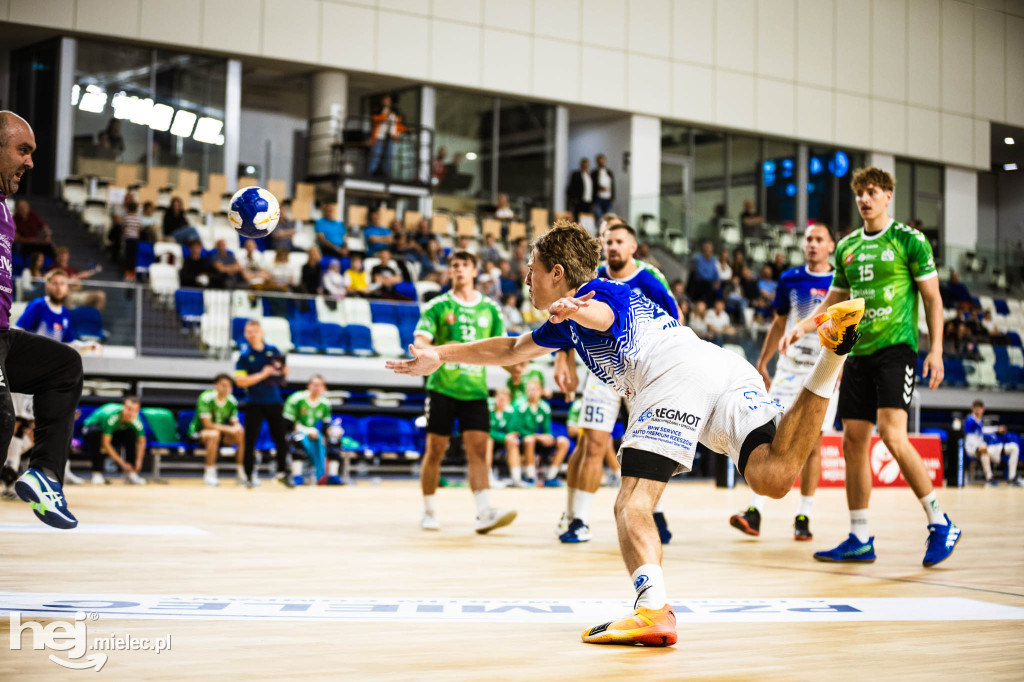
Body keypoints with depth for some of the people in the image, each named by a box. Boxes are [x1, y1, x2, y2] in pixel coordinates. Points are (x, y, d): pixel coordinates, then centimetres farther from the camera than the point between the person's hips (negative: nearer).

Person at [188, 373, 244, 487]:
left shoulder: (232, 401, -3)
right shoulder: (206, 398, -21)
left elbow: (235, 422, -2)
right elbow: (207, 424, -25)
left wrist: (237, 428, -26)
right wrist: (228, 428, -32)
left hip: (222, 432, 6)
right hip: (198, 433, -6)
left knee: (242, 435, -18)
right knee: (214, 435, -39)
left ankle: (241, 473, -11)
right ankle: (209, 474, -29)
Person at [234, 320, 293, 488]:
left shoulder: (273, 351, 6)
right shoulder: (244, 355, -3)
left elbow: (284, 374, 15)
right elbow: (240, 381, -11)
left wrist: (282, 370, -9)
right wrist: (262, 375, -19)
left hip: (274, 401, 3)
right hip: (254, 403, -3)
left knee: (281, 439, 6)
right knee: (250, 440, -2)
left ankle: (283, 472, 20)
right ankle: (250, 475, 8)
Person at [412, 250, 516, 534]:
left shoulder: (490, 309, 10)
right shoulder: (438, 306, 2)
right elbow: (419, 344, -8)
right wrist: (441, 349, -30)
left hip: (475, 390, 2)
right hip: (442, 387, -2)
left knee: (478, 450, -9)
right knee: (435, 450, 2)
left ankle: (484, 513, -18)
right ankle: (428, 511, 15)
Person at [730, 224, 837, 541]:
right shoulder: (790, 279, 7)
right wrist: (761, 365, 13)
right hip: (789, 368, 2)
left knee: (812, 444, 1)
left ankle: (803, 517, 9)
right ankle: (755, 512, -11)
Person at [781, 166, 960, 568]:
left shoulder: (909, 240, -2)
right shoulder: (847, 247, 14)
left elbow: (932, 297, -2)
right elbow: (835, 299, 23)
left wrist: (936, 350, -9)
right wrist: (804, 326, 7)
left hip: (896, 348, -6)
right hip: (858, 352, 6)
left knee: (892, 434, -19)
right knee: (853, 441, 2)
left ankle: (940, 524, -7)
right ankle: (860, 539, 9)